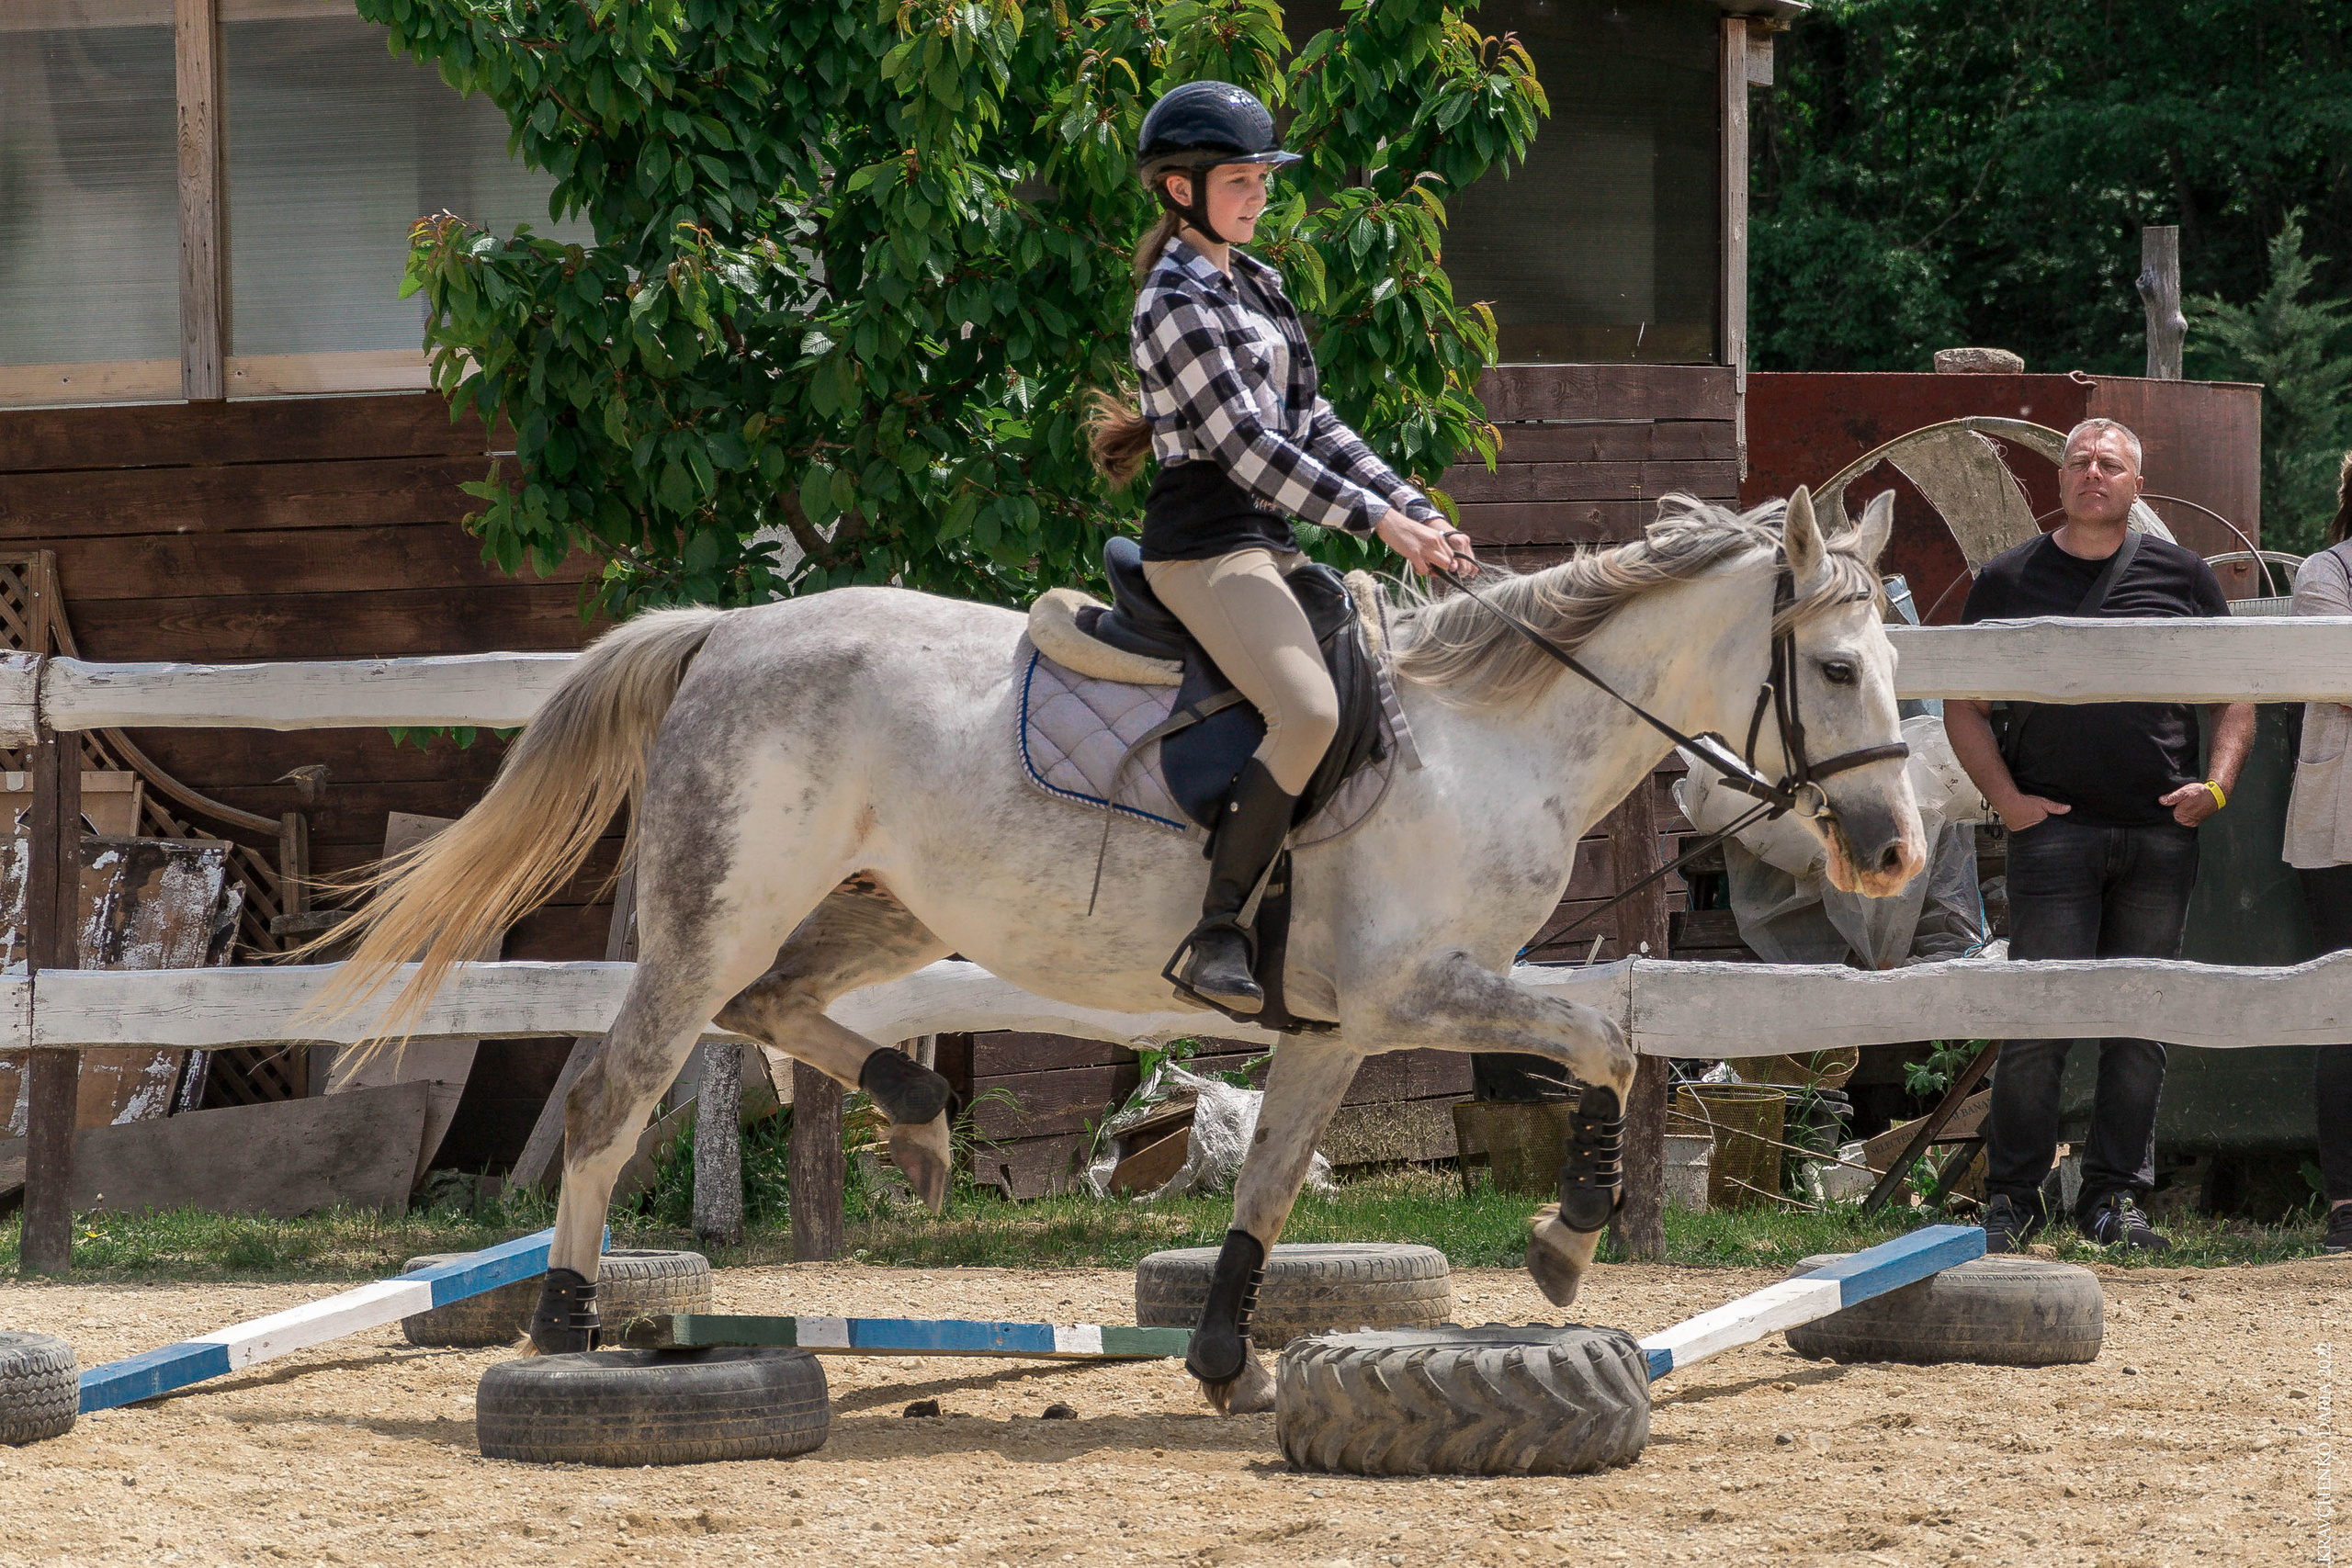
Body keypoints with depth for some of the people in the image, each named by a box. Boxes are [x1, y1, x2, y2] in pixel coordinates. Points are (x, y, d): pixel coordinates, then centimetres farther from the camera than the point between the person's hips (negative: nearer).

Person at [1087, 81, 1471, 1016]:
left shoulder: (1255, 288, 18)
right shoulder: (1176, 305, -11)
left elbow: (1312, 424, 17)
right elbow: (1245, 445, -18)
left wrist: (1420, 514, 5)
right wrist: (1380, 522, -20)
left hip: (1268, 545, 10)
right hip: (1205, 546, -10)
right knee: (1309, 709, -29)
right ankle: (1214, 937, -26)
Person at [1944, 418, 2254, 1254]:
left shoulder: (2182, 576, 10)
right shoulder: (2008, 581, 7)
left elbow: (2236, 691, 13)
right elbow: (1965, 707, 9)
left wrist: (2217, 785, -2)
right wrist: (2006, 798, -4)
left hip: (2160, 835, 2)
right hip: (2054, 831, -2)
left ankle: (2115, 1195, 11)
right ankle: (2013, 1198, 1)